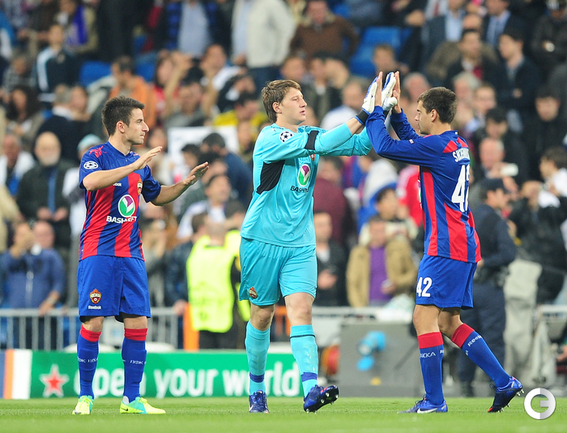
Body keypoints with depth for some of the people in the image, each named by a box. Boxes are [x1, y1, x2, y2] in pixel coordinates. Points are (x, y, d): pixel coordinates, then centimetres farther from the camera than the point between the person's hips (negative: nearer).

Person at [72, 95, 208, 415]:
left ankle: (131, 398, 6)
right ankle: (85, 397, 2)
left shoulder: (140, 163, 16)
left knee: (138, 324, -1)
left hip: (131, 256, 6)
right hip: (98, 254, -6)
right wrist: (133, 167, -29)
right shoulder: (96, 156, -5)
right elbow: (91, 182, -28)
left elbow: (157, 197, 32)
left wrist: (187, 182, 18)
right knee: (93, 323, -10)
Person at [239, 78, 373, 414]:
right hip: (263, 241, -4)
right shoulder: (270, 138, -11)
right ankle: (257, 390, 23)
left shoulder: (308, 135, 10)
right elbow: (322, 144, -23)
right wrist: (363, 115, -19)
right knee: (263, 315, 6)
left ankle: (311, 390, -27)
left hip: (300, 245, 4)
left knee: (301, 310, -12)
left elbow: (360, 145, 5)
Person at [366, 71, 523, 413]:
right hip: (465, 246, 10)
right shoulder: (458, 147, 15)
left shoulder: (437, 146, -14)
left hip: (446, 247, -10)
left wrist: (376, 110, 0)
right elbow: (413, 143, 33)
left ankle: (434, 400, -11)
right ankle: (505, 383, 10)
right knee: (449, 324, 13)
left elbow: (385, 146, -14)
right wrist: (395, 111, 26)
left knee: (425, 318, -9)